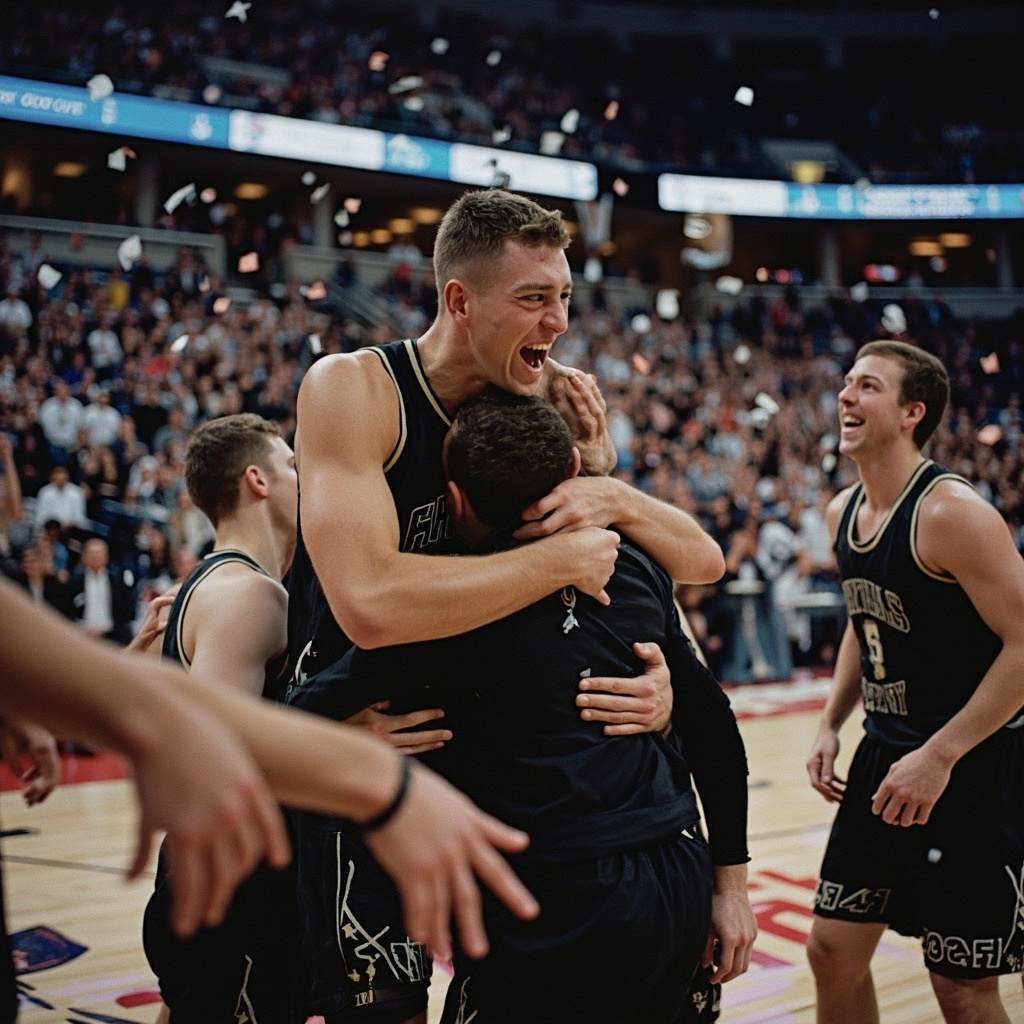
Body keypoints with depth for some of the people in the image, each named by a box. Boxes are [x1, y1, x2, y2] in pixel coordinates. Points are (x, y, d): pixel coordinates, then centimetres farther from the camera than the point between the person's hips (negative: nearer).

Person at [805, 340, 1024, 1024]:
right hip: (885, 755, 8)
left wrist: (940, 756, -23)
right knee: (834, 952, 12)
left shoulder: (951, 511, -20)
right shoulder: (842, 512, 5)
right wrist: (832, 724, 9)